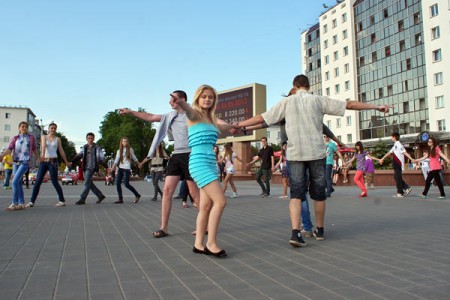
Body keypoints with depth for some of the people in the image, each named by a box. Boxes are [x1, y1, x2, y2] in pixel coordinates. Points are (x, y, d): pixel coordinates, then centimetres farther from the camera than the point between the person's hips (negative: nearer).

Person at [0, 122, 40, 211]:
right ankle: (21, 203, 15)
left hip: (25, 162, -4)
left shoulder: (31, 137, 5)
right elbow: (10, 149, -4)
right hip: (16, 163, 4)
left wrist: (39, 158, 25)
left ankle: (14, 203, -10)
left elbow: (34, 149, 17)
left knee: (15, 182, -15)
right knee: (18, 183, 7)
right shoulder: (15, 138, 8)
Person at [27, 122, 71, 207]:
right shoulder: (44, 137, 6)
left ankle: (62, 201, 5)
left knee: (54, 182, -4)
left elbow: (61, 151, 11)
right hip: (44, 162, 1)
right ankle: (32, 201, 1)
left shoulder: (58, 139, 8)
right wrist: (42, 155, -32)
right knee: (38, 181, -3)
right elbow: (43, 146, -13)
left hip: (53, 162, -1)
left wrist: (66, 162, 12)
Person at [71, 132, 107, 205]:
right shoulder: (84, 147, 15)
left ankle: (82, 199, -4)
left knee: (87, 184, -8)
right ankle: (100, 196, 23)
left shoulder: (97, 147, -2)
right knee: (90, 184, 10)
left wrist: (105, 166, -21)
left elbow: (101, 157, -8)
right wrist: (72, 162, 1)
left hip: (91, 168, -6)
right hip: (85, 168, 7)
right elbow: (78, 156, 14)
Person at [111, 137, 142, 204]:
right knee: (117, 183, -3)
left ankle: (137, 195, 7)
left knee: (126, 184, -10)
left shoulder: (130, 150, 2)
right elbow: (116, 160, 4)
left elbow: (134, 158, 15)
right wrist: (113, 168, -8)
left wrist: (139, 164, 24)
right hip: (120, 168, 4)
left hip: (127, 169, -4)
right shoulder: (119, 151, 8)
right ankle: (120, 199, 5)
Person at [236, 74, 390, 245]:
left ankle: (295, 232, -16)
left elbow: (261, 118, 5)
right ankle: (320, 230, 25)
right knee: (318, 193, 13)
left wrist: (239, 125, 16)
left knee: (296, 193, 0)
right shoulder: (318, 100, 4)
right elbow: (350, 105, 6)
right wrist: (377, 107, 15)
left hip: (295, 154, 0)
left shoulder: (286, 102, 4)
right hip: (317, 152, 0)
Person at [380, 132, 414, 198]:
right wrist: (382, 159, 35)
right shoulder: (395, 145, 17)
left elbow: (405, 152, -23)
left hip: (398, 165, -9)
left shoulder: (398, 145, -13)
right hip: (396, 165, 9)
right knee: (396, 178, 13)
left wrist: (411, 159, -32)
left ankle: (400, 193, 3)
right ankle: (407, 188, 16)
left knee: (398, 178, -3)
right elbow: (389, 153, 28)